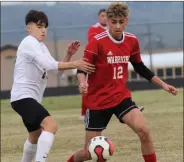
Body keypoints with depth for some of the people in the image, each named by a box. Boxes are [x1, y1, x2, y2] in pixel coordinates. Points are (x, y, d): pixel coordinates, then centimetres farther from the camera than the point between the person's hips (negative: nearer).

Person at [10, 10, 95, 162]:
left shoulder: (40, 46, 18)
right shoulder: (29, 43, -13)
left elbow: (57, 67, 14)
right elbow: (48, 64, -26)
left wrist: (69, 55, -3)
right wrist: (75, 64, -27)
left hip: (30, 98, 11)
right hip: (23, 96, -11)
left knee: (36, 135, 24)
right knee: (51, 125, -28)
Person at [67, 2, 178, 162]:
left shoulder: (132, 41, 0)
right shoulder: (97, 42, -16)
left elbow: (140, 67, 15)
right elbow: (82, 67, -15)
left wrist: (162, 84, 12)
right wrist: (82, 82, -37)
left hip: (121, 96, 4)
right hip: (97, 100, -4)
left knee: (144, 131, -21)